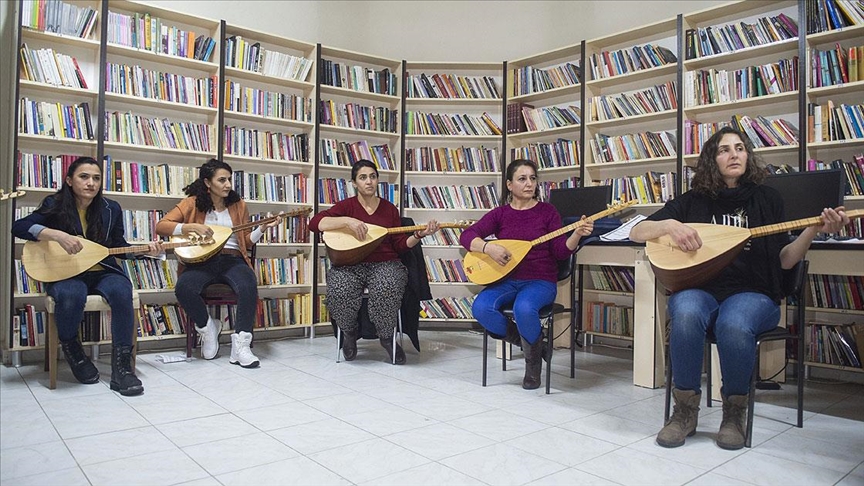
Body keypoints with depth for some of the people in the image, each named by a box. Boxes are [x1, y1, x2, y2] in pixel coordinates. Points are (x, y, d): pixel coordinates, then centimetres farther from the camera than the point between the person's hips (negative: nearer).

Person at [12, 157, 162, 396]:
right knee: (71, 296, -38)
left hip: (104, 272, 2)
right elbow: (19, 226, -15)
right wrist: (58, 235, -31)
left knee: (122, 293, -34)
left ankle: (121, 367, -27)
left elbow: (120, 248, 13)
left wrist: (147, 250, -5)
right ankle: (70, 348, -3)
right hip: (66, 274, -2)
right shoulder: (55, 205, 0)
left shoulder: (111, 209, 6)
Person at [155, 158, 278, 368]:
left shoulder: (238, 205, 12)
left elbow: (246, 241, 13)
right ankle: (207, 327, -2)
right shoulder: (193, 203, 5)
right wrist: (192, 227, -15)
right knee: (184, 288, -32)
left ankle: (241, 343, -23)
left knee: (248, 287, -33)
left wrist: (262, 228, -5)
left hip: (233, 260, 1)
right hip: (202, 260, -1)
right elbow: (161, 226, -2)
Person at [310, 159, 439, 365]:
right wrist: (347, 220, -18)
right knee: (339, 291, -34)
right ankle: (349, 332, 2)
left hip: (385, 263, 1)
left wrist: (419, 235, -5)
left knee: (387, 289, -36)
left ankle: (387, 336, -5)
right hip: (350, 264, 0)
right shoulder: (346, 206, 7)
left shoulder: (390, 209, 14)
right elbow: (315, 223, -7)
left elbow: (400, 245, 13)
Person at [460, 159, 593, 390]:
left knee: (524, 308, -36)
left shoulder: (547, 211, 3)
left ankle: (533, 360, -4)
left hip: (541, 281, -2)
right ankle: (522, 340, 1)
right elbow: (466, 236, -2)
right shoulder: (500, 213, 7)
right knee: (481, 308, -28)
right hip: (506, 280, 2)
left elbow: (561, 251, -2)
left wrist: (577, 234, -21)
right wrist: (488, 247, -20)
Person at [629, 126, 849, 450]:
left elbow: (784, 261, 6)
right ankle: (685, 409, -17)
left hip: (751, 293, 0)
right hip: (698, 288, 0)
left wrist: (815, 229, -9)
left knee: (734, 326, -36)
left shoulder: (767, 199, 11)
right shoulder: (693, 201, 10)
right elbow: (636, 233, 5)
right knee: (687, 315, -36)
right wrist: (670, 225, -14)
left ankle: (734, 411, -9)